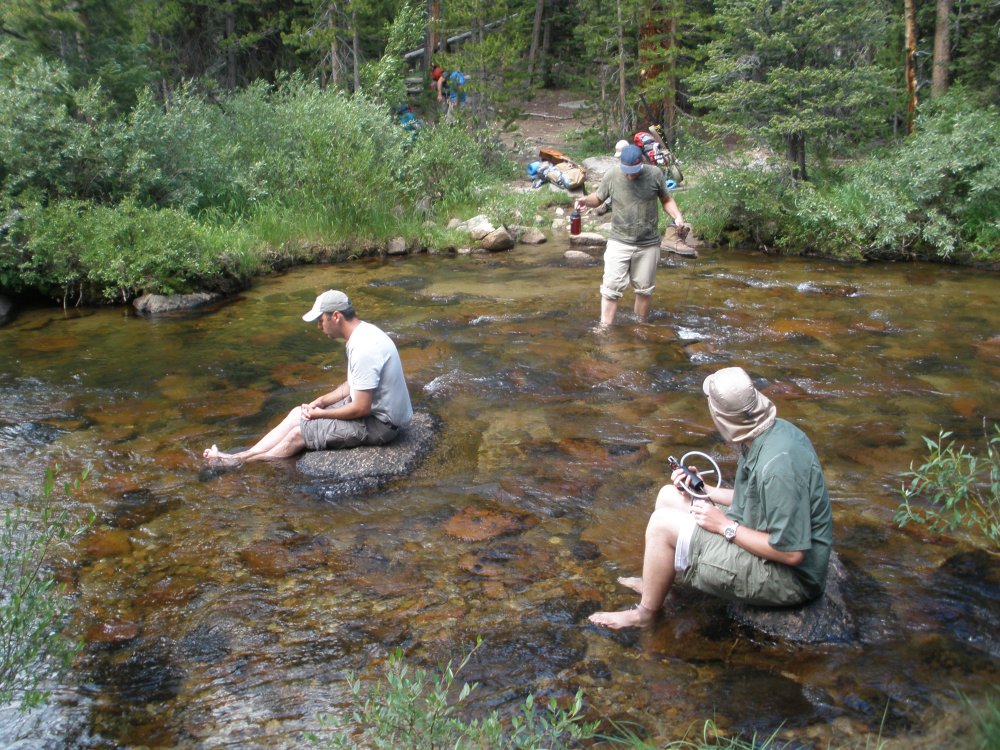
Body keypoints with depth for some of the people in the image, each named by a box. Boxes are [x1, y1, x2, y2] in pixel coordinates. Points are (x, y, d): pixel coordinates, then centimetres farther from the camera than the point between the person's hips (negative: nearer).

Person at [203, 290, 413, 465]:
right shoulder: (361, 334, 5)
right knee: (298, 413, 8)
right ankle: (239, 457, 9)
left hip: (378, 422, -10)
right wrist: (322, 401, 3)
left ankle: (239, 464, 12)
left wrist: (321, 414, -10)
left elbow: (361, 409, -26)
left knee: (299, 433, -6)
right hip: (369, 405, 10)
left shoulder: (363, 348, -28)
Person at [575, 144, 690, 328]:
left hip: (648, 244, 1)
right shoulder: (612, 176, -5)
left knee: (644, 290, 12)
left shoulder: (655, 174, -3)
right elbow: (598, 199, 9)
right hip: (619, 242, -1)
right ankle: (605, 329, -3)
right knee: (611, 288, -8)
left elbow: (666, 200, 9)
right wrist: (585, 200, -13)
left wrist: (677, 216, -8)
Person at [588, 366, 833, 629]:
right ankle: (654, 582, 26)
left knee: (663, 524, -17)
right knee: (669, 497, 10)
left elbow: (791, 553, -29)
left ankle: (646, 613, 6)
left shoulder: (778, 463, -32)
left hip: (788, 576, -10)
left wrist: (726, 526, -20)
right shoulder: (773, 431, -2)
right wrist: (703, 490, 3)